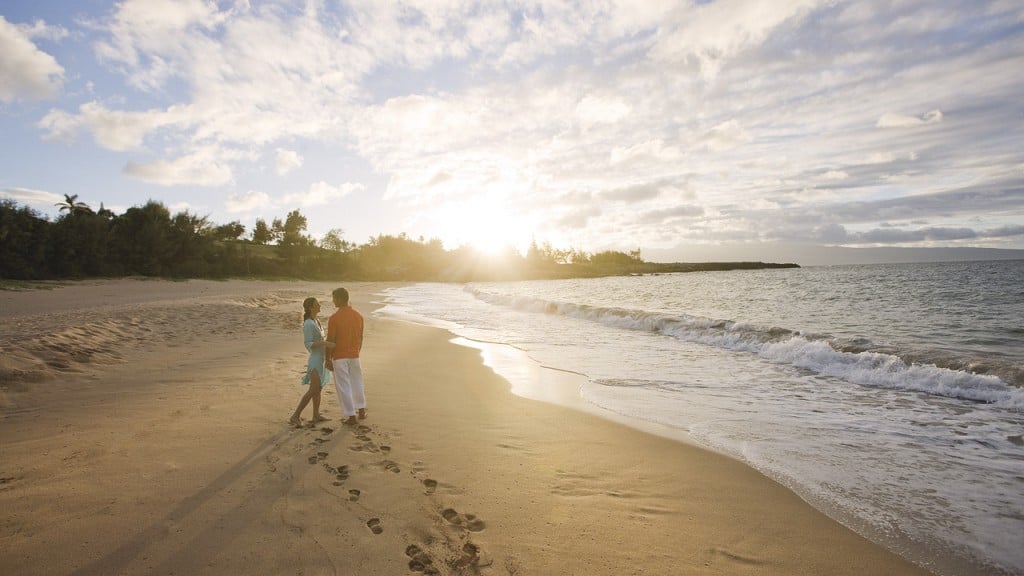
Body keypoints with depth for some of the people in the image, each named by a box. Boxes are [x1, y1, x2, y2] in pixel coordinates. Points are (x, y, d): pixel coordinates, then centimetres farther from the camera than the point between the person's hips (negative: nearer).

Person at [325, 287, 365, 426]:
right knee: (357, 382, 20)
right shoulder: (358, 316, 0)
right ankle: (361, 410, 28)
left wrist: (328, 359, -3)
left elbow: (330, 341, -14)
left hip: (339, 357, -5)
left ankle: (351, 416, 7)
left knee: (344, 386, 4)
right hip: (354, 356, 5)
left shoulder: (334, 318, -16)